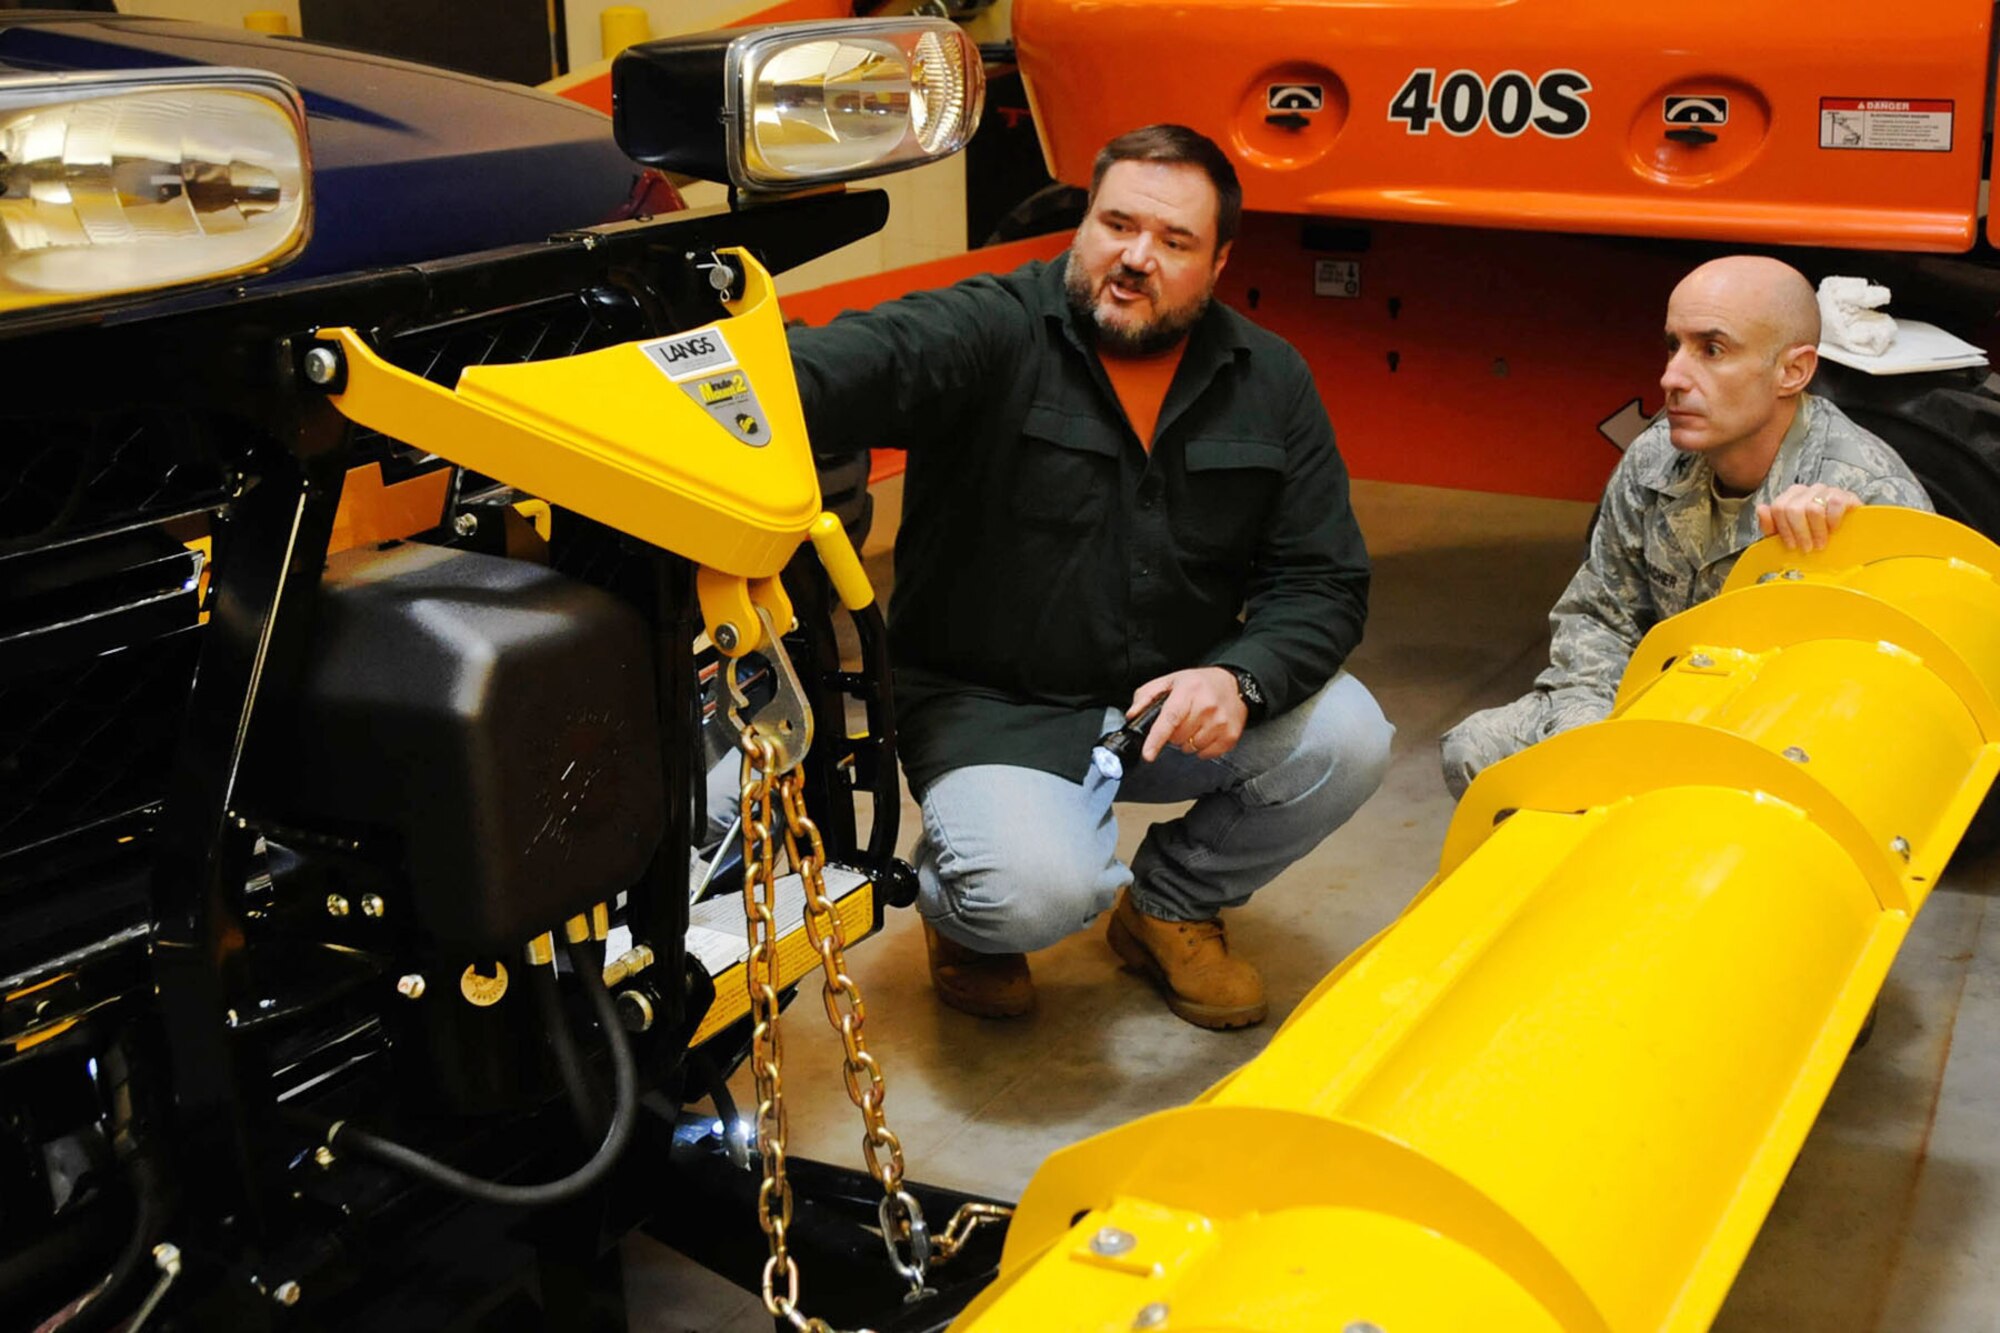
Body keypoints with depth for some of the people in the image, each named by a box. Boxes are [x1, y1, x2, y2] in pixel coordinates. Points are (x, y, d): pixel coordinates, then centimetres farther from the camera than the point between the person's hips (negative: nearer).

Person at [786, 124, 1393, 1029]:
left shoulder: (1269, 382, 2)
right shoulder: (987, 334, -13)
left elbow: (1322, 580, 1)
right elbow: (862, 362, -35)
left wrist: (1240, 678, -20)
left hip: (1170, 704, 5)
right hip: (991, 706, -5)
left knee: (1346, 738, -17)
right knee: (1041, 887, -30)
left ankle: (1170, 905, 12)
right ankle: (953, 900, 12)